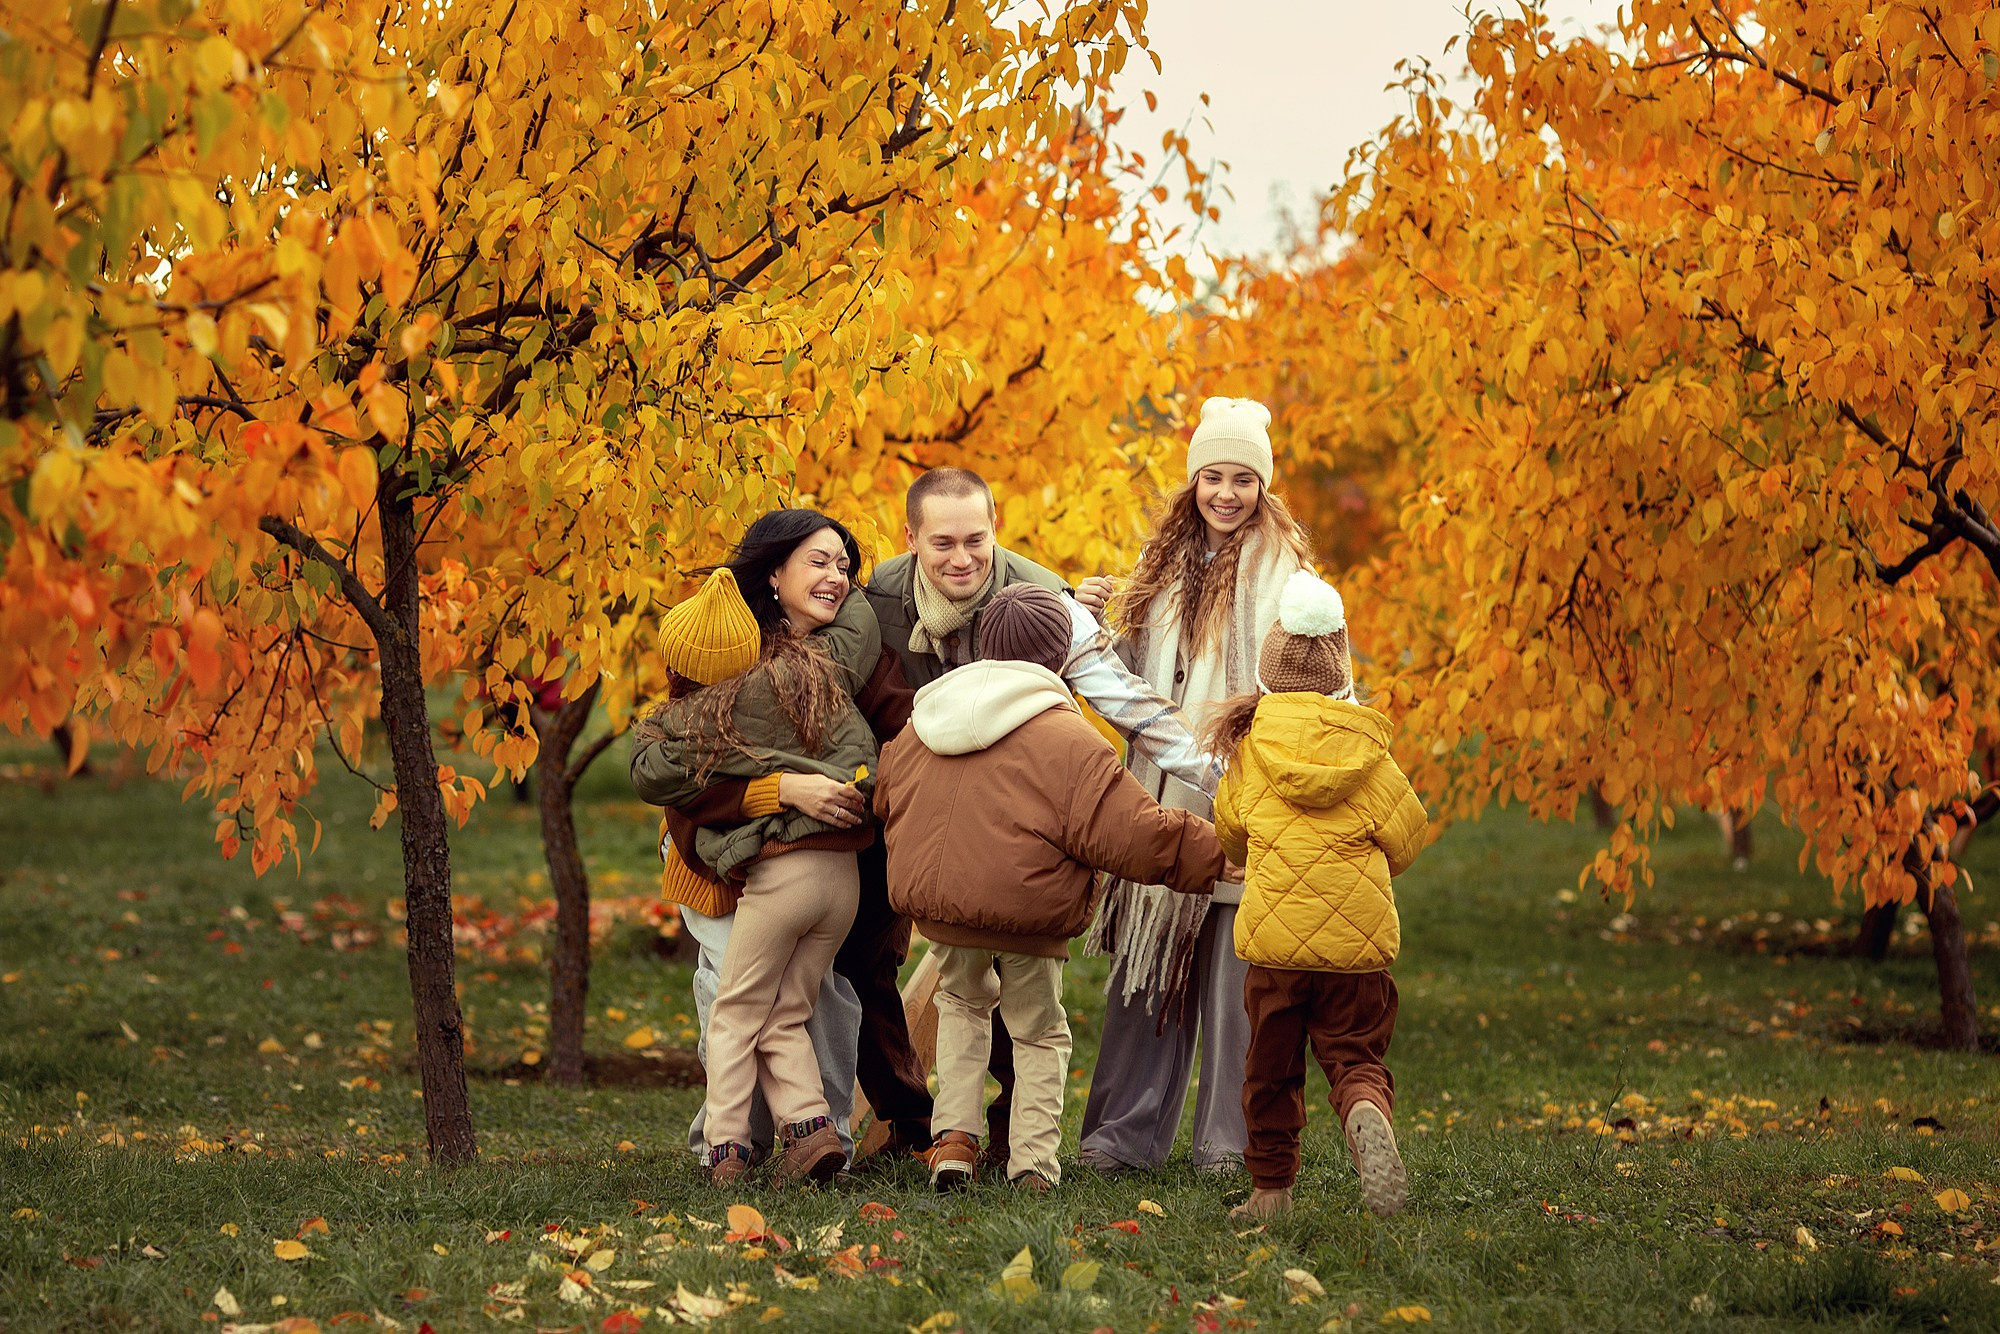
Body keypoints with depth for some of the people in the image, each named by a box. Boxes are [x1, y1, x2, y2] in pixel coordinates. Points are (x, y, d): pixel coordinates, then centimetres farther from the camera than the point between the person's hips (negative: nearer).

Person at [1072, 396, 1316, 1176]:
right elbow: (1133, 683, 20)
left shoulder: (1281, 568, -1)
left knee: (1233, 965, -3)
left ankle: (1230, 1139, 6)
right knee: (1149, 960, 6)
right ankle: (1127, 1132, 12)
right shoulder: (1166, 565, 16)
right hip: (1163, 792, 5)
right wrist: (1094, 626, 2)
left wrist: (1241, 711, -25)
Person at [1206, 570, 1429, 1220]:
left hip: (1273, 933, 1)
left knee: (1272, 1068, 15)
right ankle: (1367, 1118, -24)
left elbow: (1230, 833, 14)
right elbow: (1406, 837, 4)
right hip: (1359, 937, -1)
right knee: (1355, 1056, 7)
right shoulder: (1365, 751, -4)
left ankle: (1271, 1186, 18)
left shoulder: (1248, 749, 0)